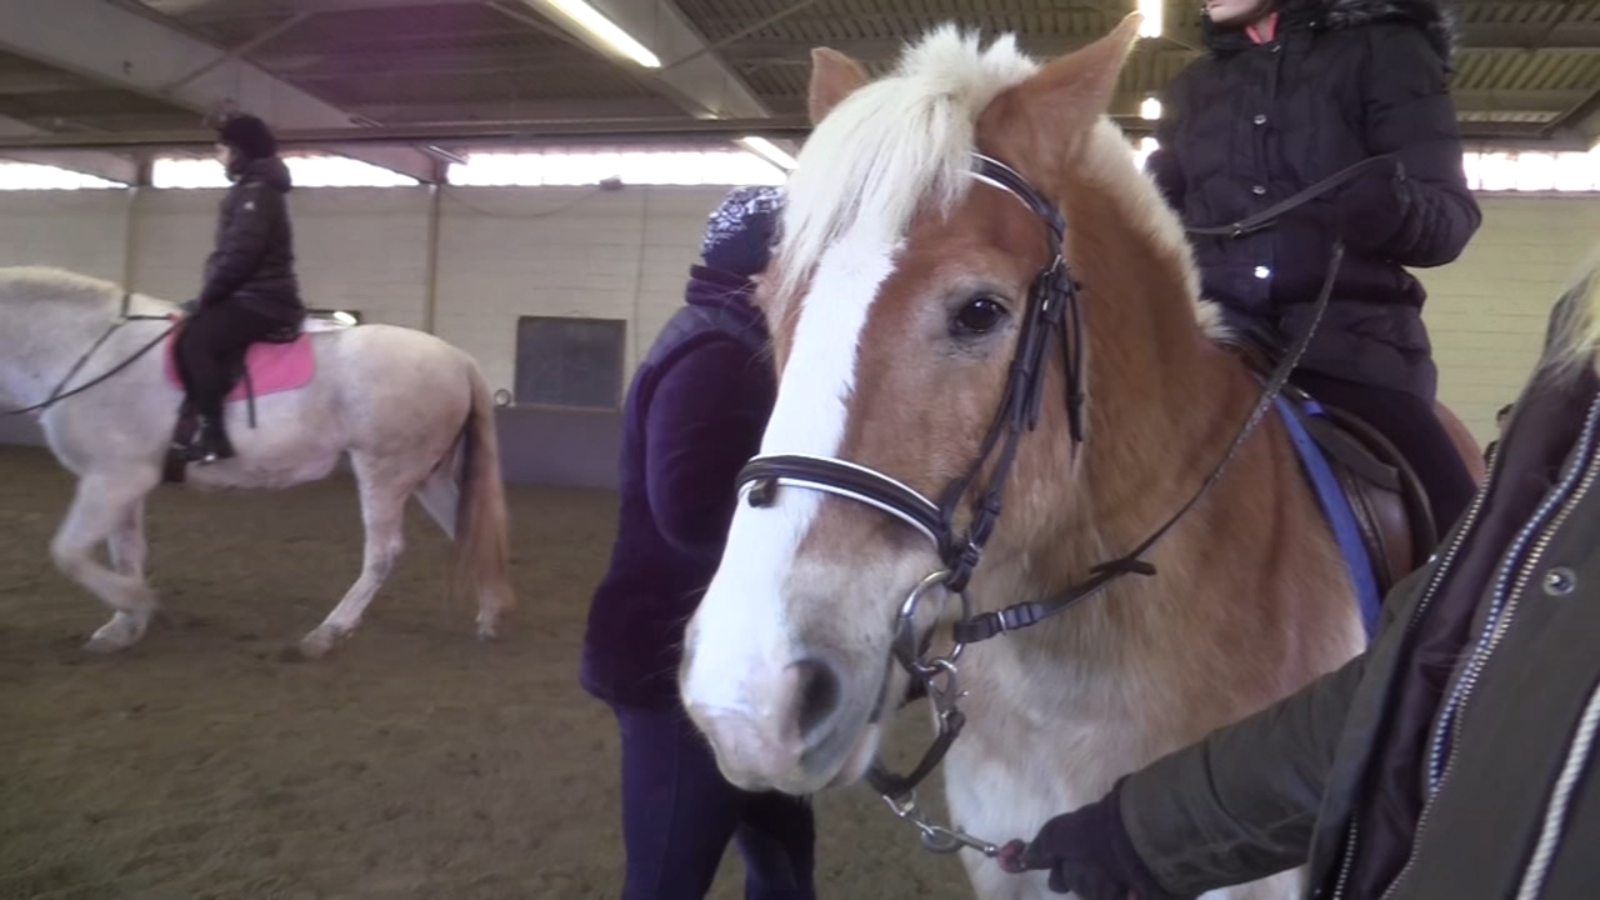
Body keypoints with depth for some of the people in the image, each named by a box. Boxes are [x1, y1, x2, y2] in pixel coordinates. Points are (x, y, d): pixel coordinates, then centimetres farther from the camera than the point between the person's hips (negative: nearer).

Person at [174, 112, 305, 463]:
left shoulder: (256, 192, -11)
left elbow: (238, 256, -20)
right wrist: (208, 297, 15)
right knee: (192, 324, 17)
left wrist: (206, 296, -11)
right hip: (253, 296, 11)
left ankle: (211, 431, -31)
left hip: (260, 300, -11)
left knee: (194, 337, -28)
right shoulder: (252, 191, 21)